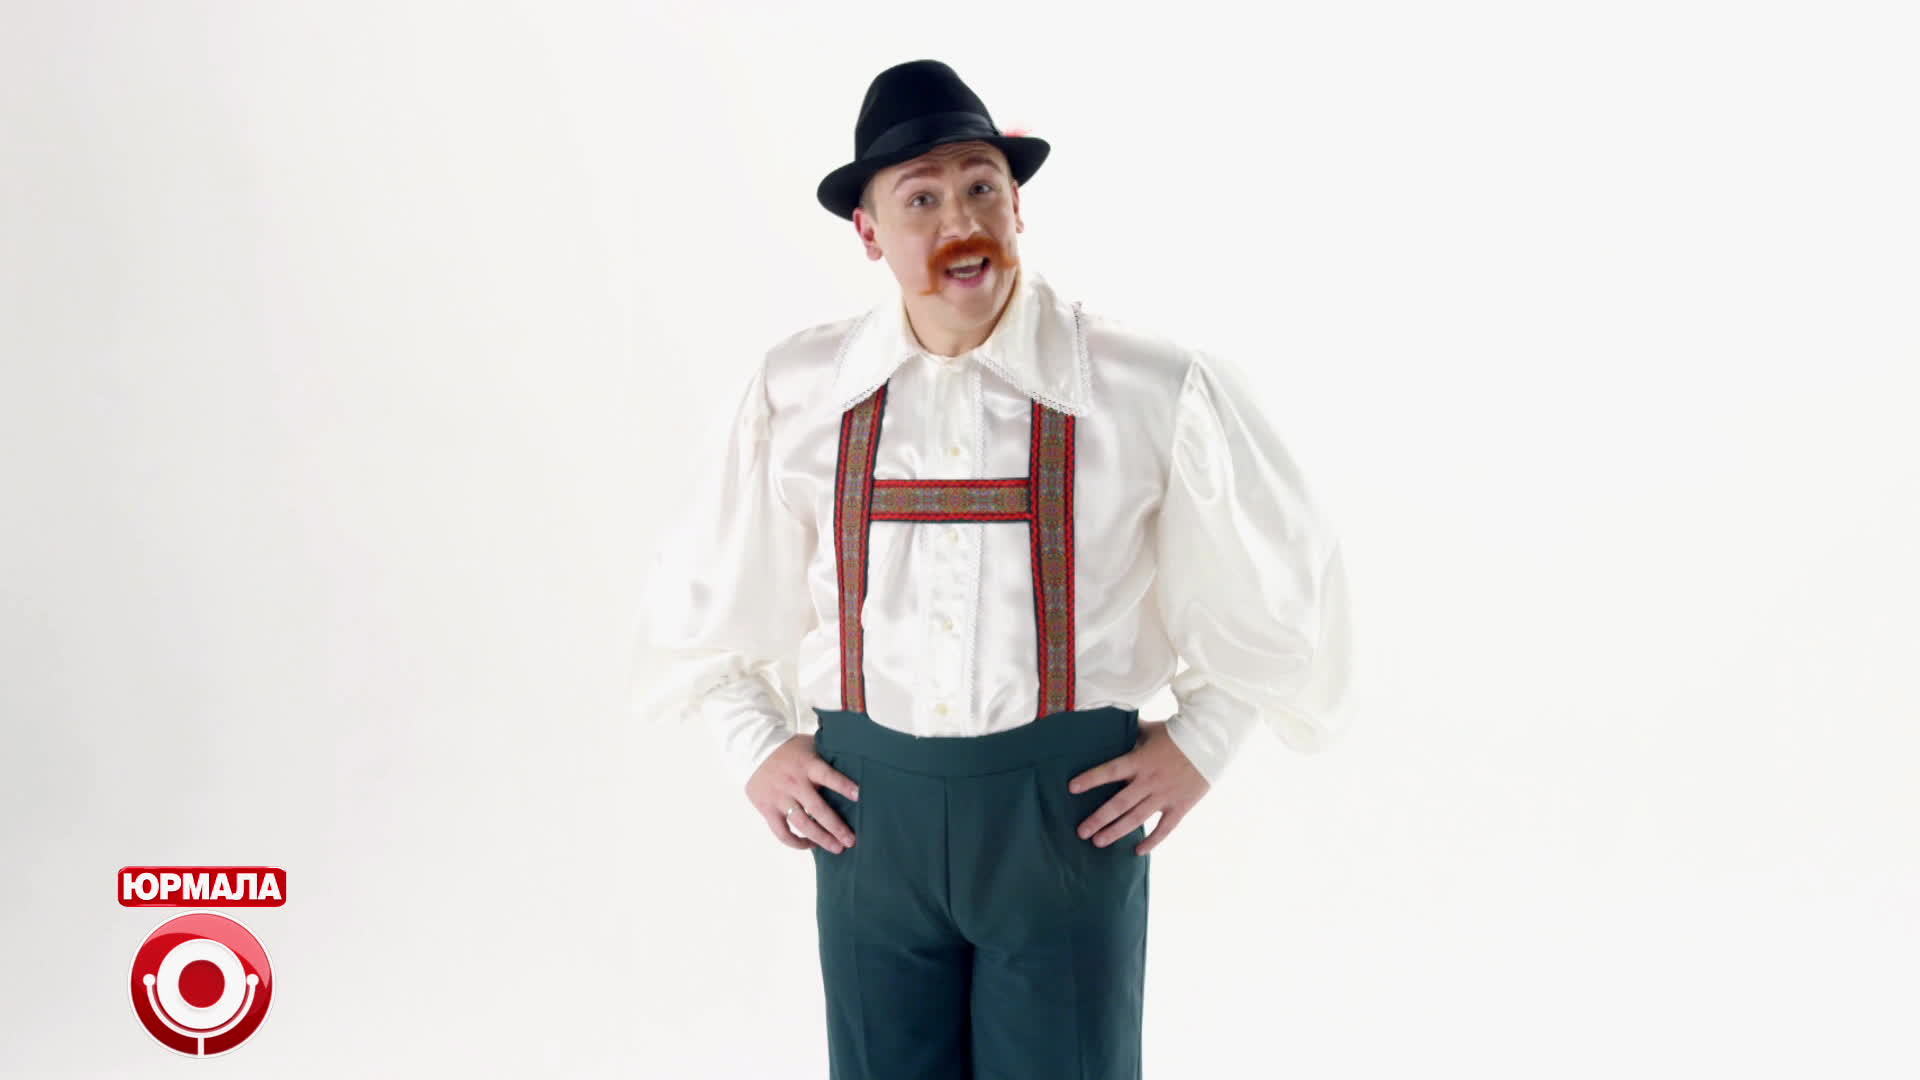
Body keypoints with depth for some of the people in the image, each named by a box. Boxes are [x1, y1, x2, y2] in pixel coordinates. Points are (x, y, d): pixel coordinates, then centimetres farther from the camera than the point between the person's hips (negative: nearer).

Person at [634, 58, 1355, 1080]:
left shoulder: (1151, 387, -7)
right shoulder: (798, 391, -1)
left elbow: (1276, 568, 8)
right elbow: (707, 593, 15)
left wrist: (1199, 741, 4)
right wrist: (756, 748, 8)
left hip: (1071, 806, -1)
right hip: (869, 811, 2)